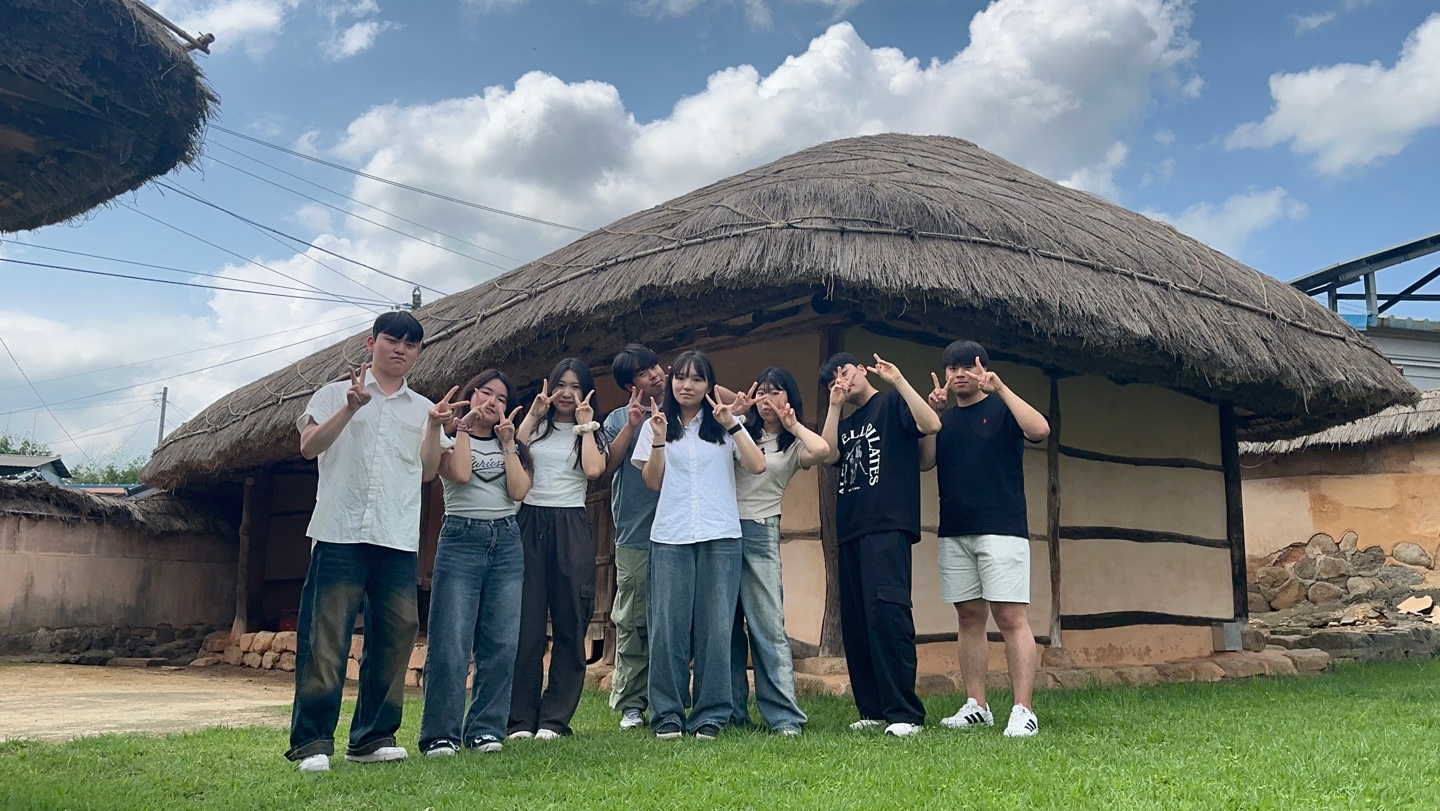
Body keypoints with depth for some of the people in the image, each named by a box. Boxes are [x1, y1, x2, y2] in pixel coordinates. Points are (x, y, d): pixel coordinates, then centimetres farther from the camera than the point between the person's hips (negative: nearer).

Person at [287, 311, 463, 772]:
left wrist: (434, 426, -2)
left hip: (399, 539, 4)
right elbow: (309, 447, -2)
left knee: (395, 635, 2)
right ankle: (312, 741, -1)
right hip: (340, 531, -3)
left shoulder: (422, 408, 18)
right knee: (326, 636, -7)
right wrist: (351, 408, -12)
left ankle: (372, 737, 12)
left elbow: (427, 472, 12)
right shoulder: (338, 393, 10)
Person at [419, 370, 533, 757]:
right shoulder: (451, 439, 9)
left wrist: (507, 443, 0)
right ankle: (441, 734, 0)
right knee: (451, 644, -8)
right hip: (461, 539, -3)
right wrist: (464, 428, -3)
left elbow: (519, 490, 1)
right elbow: (460, 474, -12)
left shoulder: (511, 444, 18)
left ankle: (485, 729, 10)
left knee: (502, 644, 1)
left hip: (506, 542, 4)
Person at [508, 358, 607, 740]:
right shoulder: (535, 427, 14)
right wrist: (533, 416, -3)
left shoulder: (590, 433, 13)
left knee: (569, 625, 1)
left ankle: (554, 718, 8)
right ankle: (521, 718, 4)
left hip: (570, 530, 0)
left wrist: (585, 425, -1)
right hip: (529, 525, 0)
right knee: (526, 624, -3)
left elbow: (593, 469, -8)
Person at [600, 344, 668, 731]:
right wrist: (632, 425, -10)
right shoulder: (619, 419, 10)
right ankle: (631, 705, 10)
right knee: (632, 623, 2)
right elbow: (606, 466, -4)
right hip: (635, 536, 0)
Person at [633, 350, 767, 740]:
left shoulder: (724, 425, 11)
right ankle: (668, 714, 8)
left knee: (716, 626, 0)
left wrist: (732, 425, -9)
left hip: (720, 536, 0)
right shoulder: (657, 424, 12)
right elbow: (653, 482, 5)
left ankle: (710, 714, 8)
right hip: (670, 537, 0)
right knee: (669, 626, -1)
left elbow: (757, 465, -2)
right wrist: (659, 439, -7)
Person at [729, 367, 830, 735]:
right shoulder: (742, 431, 15)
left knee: (767, 625, -8)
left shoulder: (793, 446, 7)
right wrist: (732, 413, 0)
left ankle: (785, 716, -6)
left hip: (760, 533, -3)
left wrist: (793, 425, -2)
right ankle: (731, 710, 14)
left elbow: (822, 449, -16)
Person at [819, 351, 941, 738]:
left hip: (887, 527, -7)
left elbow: (931, 425, -12)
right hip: (850, 531, 8)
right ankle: (873, 709, 13)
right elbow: (829, 455, 6)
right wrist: (834, 407, 4)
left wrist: (898, 380, -14)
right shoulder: (845, 424, 24)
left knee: (886, 613, -17)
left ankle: (905, 713, -14)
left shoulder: (892, 404, 6)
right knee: (855, 623, 5)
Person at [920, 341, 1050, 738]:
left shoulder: (1001, 409, 4)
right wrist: (933, 412, -7)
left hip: (1001, 530, -5)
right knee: (969, 617, 7)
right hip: (954, 533, 5)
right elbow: (924, 461, 2)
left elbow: (1039, 429, -15)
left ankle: (1023, 711, -9)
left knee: (1011, 618, -9)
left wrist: (1000, 388, -17)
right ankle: (976, 705, 13)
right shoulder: (944, 417, 16)